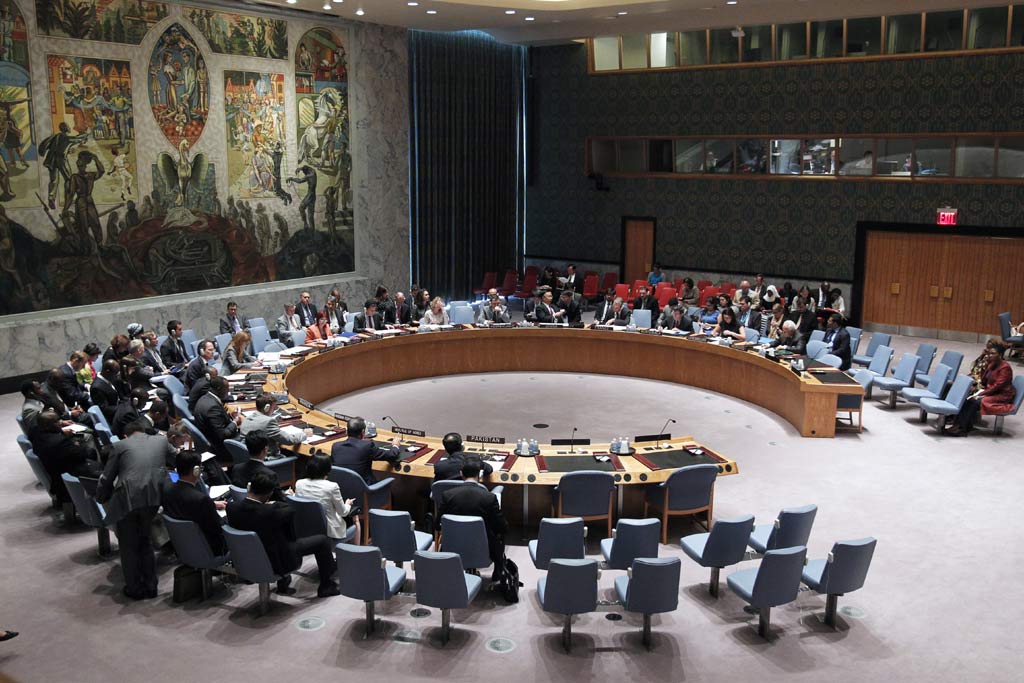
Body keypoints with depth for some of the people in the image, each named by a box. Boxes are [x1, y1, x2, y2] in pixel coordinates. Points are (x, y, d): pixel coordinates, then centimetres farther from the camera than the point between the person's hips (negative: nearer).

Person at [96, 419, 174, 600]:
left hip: (127, 499, -3)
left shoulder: (120, 445, 10)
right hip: (154, 497, 3)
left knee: (129, 546, 15)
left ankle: (135, 589, 21)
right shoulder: (161, 441, 18)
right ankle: (150, 586, 27)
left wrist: (101, 499, 26)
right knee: (145, 541, 23)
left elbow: (106, 478, 10)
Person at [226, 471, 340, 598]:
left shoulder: (232, 508, -18)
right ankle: (325, 586, 27)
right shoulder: (271, 512, -35)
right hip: (276, 562, -6)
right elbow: (290, 510, -15)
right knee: (322, 540, 10)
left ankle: (282, 584, 39)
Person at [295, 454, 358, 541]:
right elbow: (343, 512, -10)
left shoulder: (299, 484, -8)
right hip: (330, 532, -5)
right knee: (355, 519, 25)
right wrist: (348, 504, 13)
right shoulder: (332, 487, -22)